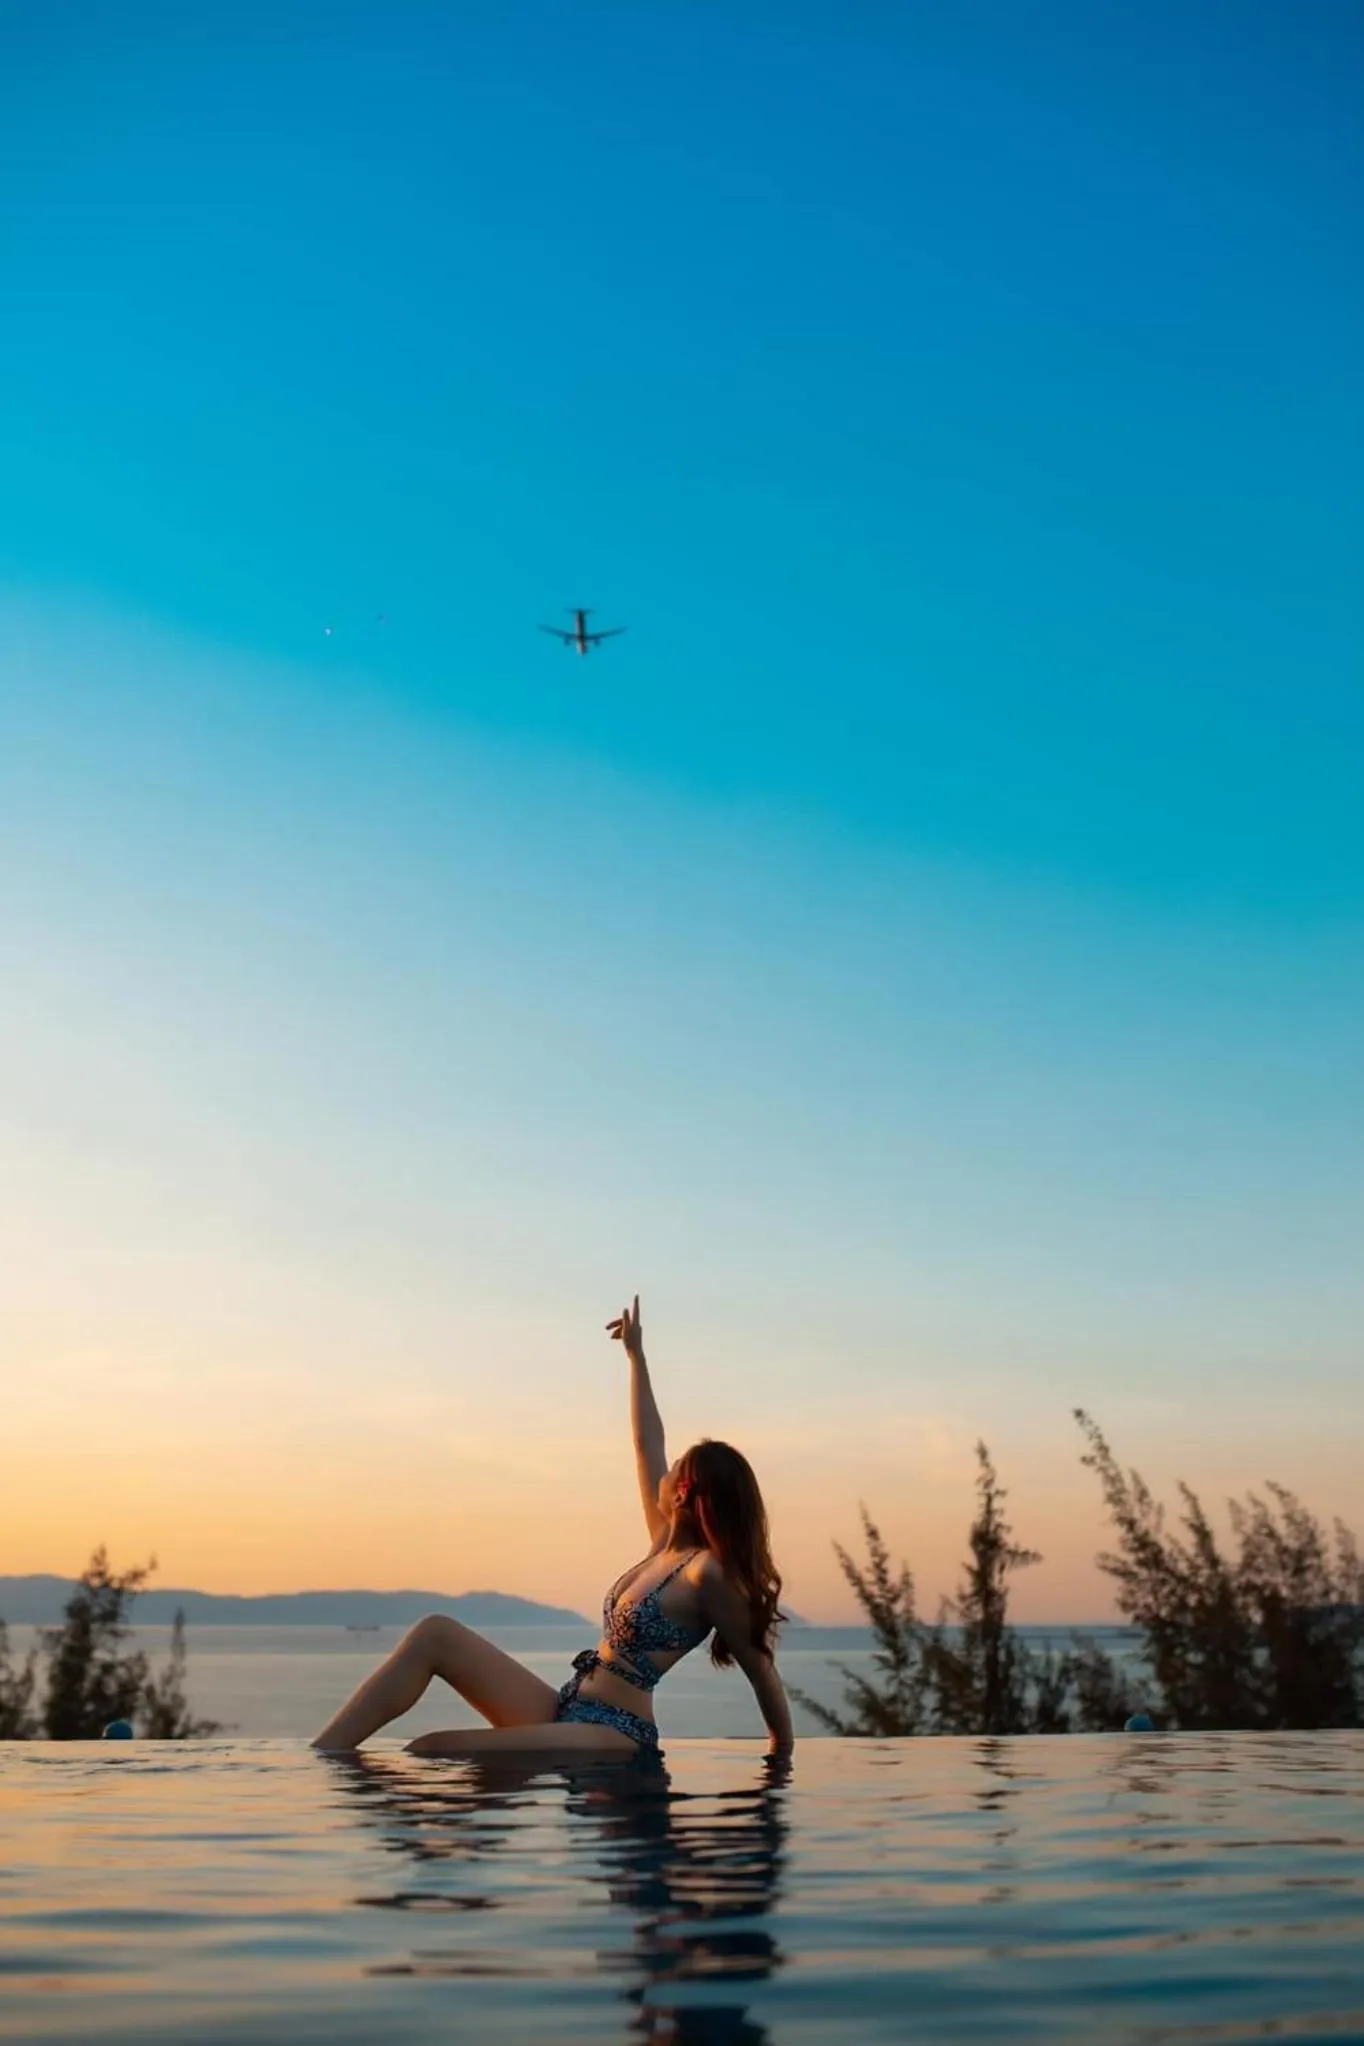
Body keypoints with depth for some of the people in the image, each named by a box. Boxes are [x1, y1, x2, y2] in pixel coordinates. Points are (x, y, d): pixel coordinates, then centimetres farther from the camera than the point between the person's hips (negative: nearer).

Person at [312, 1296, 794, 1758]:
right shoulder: (668, 1544, 10)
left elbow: (761, 1666, -12)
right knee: (435, 1633, -5)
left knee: (431, 1751, -24)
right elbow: (647, 1448, 19)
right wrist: (636, 1354, 27)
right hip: (565, 1712, 9)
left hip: (608, 1738, -9)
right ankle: (316, 1760, -10)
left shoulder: (708, 1572, -15)